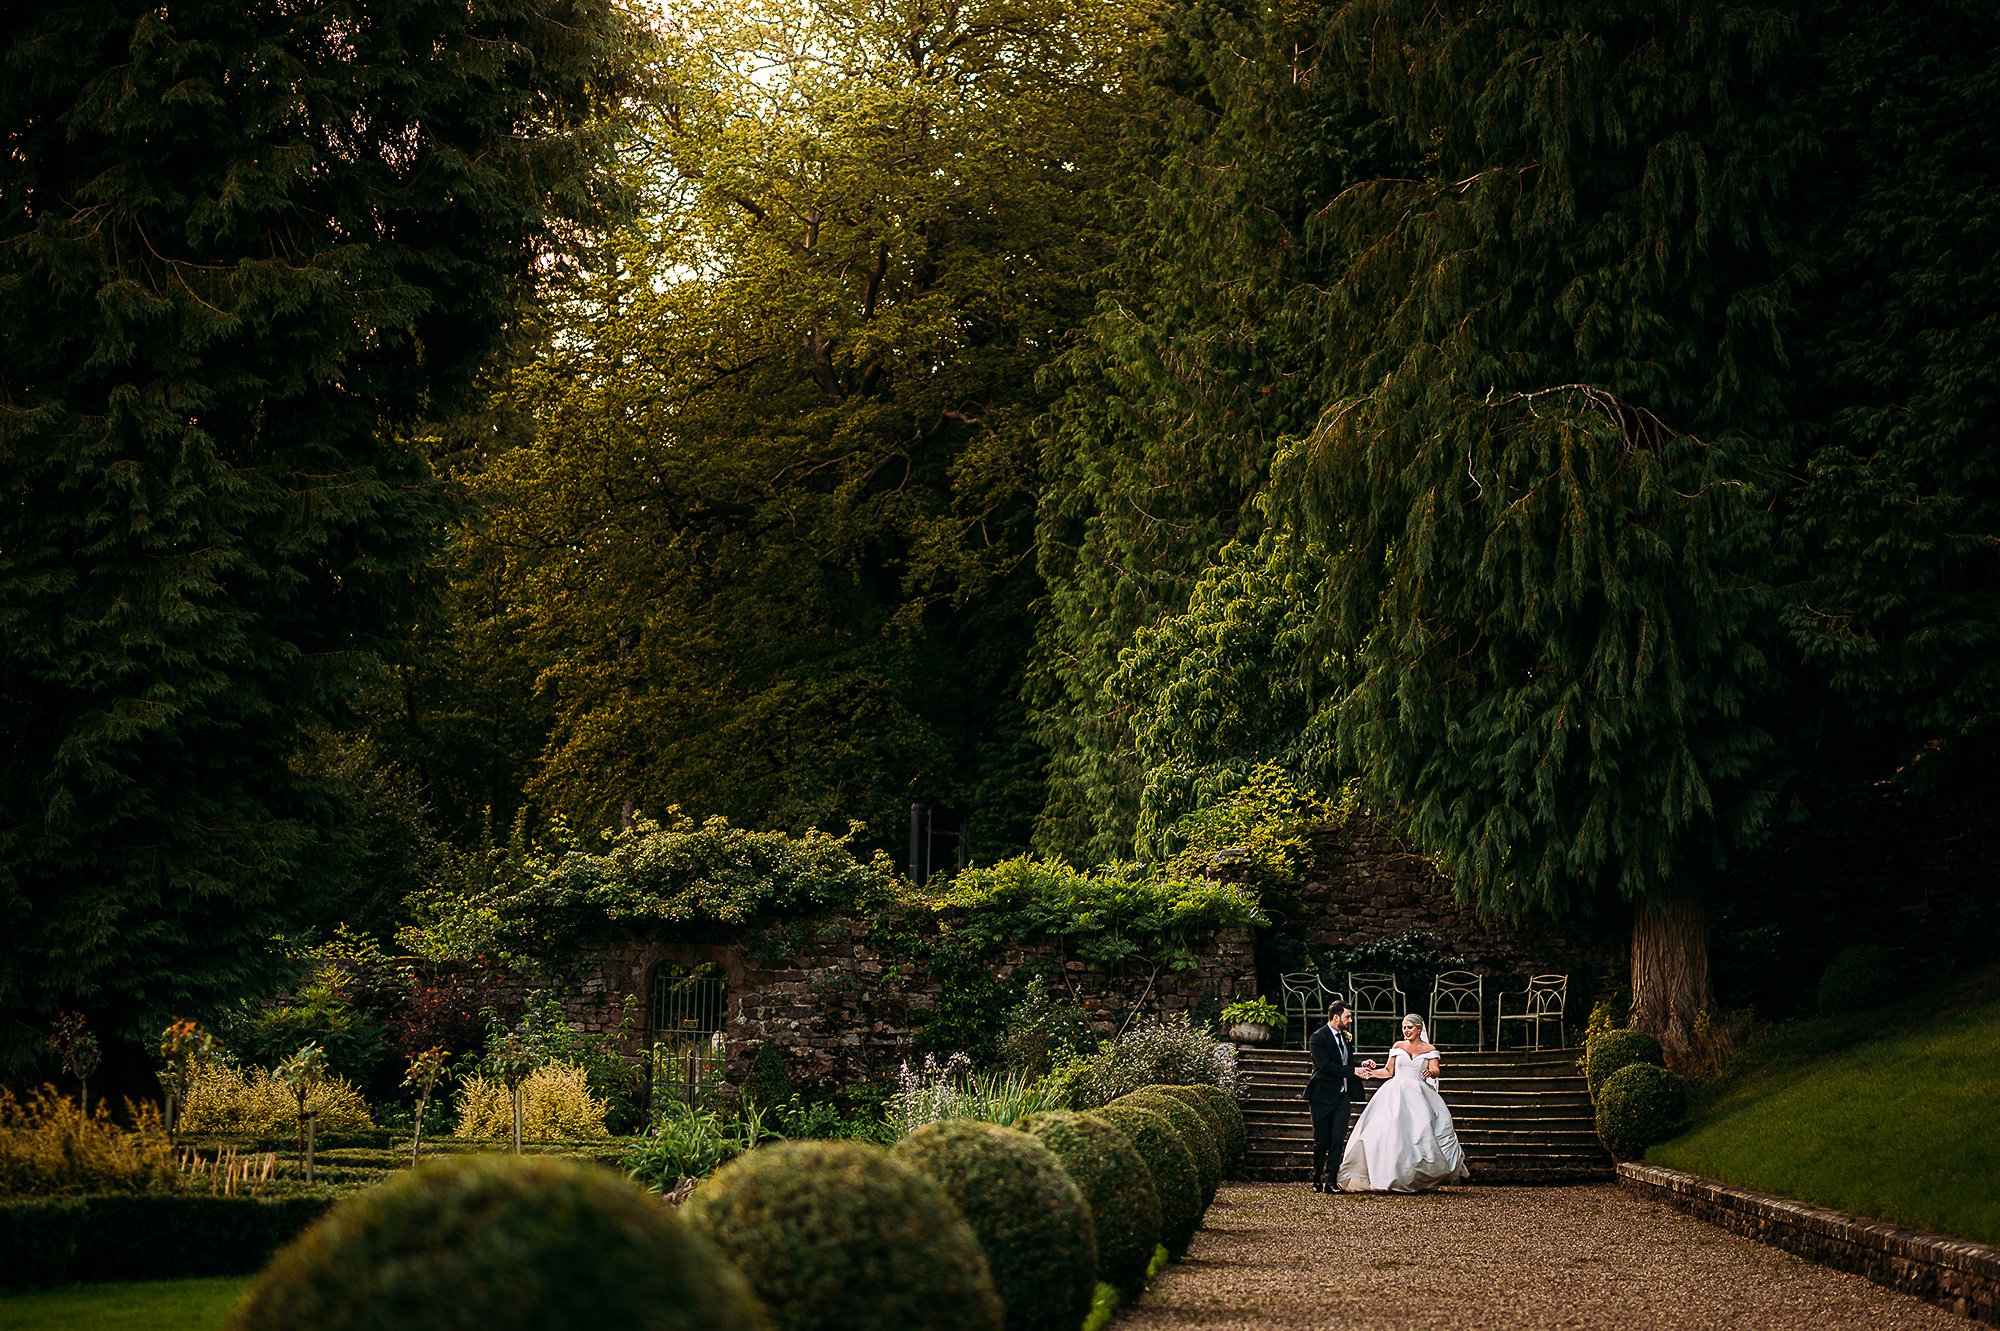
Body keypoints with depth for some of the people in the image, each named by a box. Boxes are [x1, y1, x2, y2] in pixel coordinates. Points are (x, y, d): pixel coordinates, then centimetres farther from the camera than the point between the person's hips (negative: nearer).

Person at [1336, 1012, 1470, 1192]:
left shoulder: (1429, 1049, 6)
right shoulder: (1398, 1046, 11)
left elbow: (1436, 1071, -4)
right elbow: (1389, 1071, 13)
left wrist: (1431, 1072, -26)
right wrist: (1371, 1073, 0)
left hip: (1418, 1096, -1)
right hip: (1395, 1094, 1)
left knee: (1420, 1134, -12)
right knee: (1392, 1135, -8)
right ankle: (1390, 1176, -7)